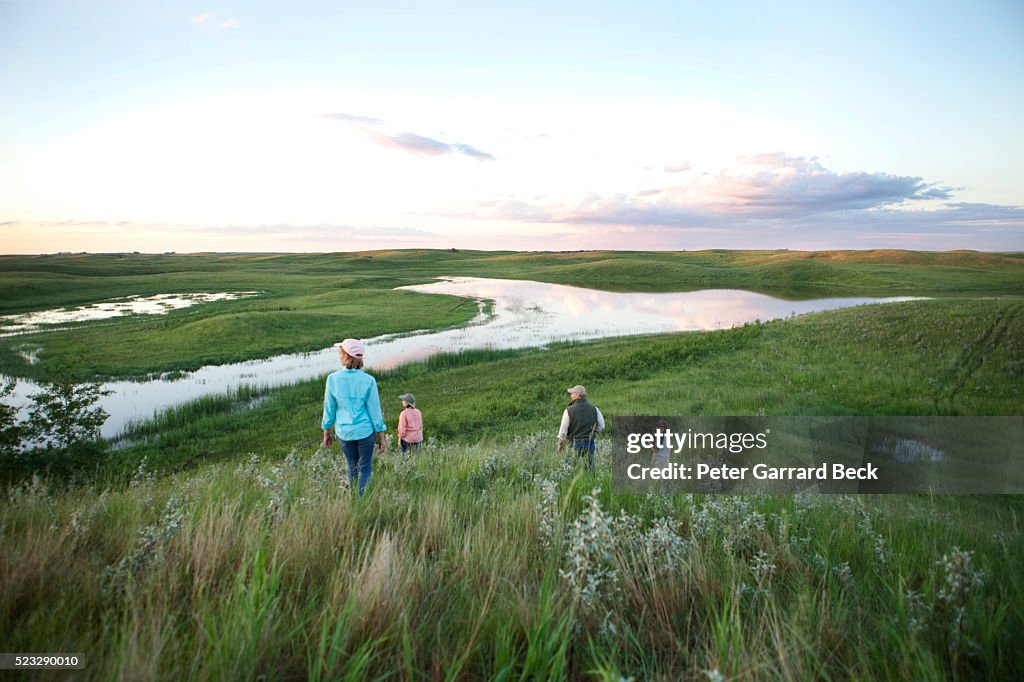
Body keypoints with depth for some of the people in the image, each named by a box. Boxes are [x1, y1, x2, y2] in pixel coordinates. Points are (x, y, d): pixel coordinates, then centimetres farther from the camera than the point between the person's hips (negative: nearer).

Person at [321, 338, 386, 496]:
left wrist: (326, 432, 13)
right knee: (365, 468, 11)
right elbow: (374, 410, -8)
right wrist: (381, 437, 2)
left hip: (344, 431, 2)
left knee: (352, 467, 20)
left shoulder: (333, 379, -11)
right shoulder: (368, 380, -13)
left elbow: (329, 408, -2)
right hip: (365, 430, -2)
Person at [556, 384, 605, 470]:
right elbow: (601, 426, 6)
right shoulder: (594, 409, 0)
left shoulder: (569, 410, -9)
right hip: (590, 444, 3)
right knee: (590, 469, 10)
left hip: (575, 444, -2)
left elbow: (563, 429, -7)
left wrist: (560, 444, 4)